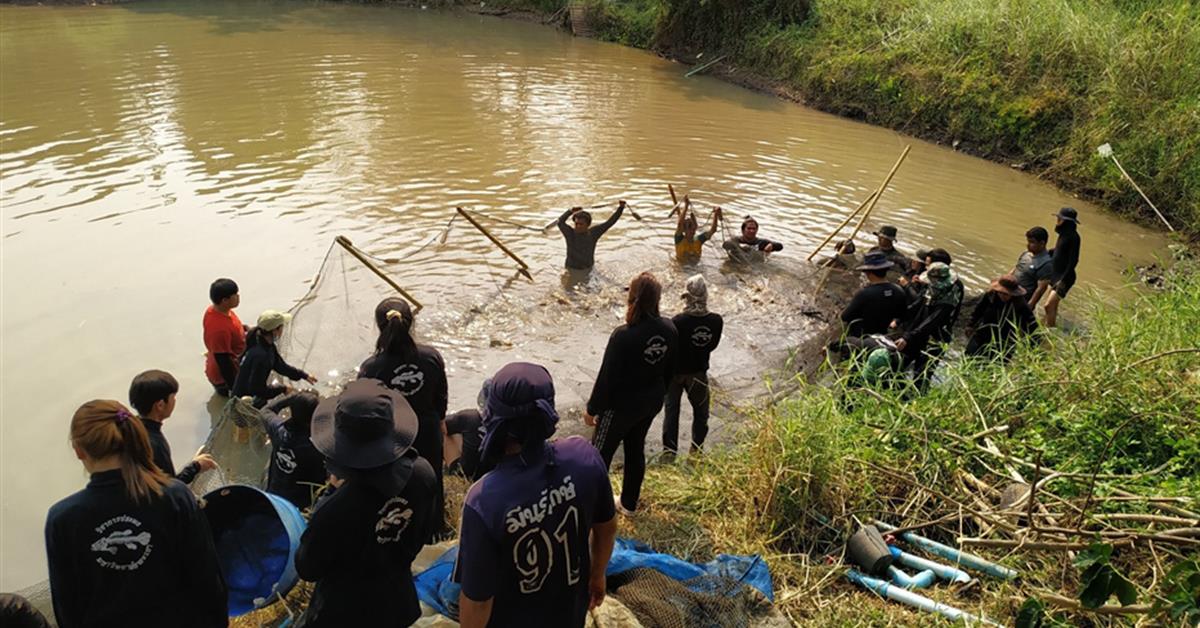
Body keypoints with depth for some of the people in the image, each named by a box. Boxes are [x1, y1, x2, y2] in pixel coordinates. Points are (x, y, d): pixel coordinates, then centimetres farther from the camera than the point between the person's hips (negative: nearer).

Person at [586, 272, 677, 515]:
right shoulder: (669, 330, -11)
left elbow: (606, 377, -21)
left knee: (600, 454, 12)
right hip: (651, 403, 6)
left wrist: (592, 409, -8)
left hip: (621, 405, -6)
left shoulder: (624, 335, -30)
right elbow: (669, 370, 4)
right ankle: (629, 503, 39)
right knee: (636, 449, 24)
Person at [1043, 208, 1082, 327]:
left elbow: (1073, 261, -21)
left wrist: (1063, 280, -23)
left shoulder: (1073, 237, -19)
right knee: (1053, 306, 17)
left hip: (1064, 277, -9)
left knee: (1049, 305, -16)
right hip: (1055, 274, 9)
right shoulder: (1064, 234, 6)